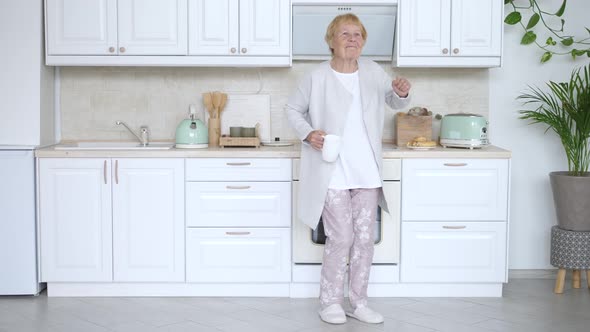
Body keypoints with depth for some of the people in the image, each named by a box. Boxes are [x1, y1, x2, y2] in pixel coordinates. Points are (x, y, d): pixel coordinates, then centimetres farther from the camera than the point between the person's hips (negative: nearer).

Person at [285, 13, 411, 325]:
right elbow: (292, 109, 3)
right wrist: (308, 133, -14)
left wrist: (402, 93, -7)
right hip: (332, 174, -4)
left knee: (365, 238, 8)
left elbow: (395, 102, 16)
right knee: (340, 238, -3)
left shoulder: (372, 72, 3)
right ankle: (330, 302, 14)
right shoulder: (317, 78, -9)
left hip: (367, 172, 4)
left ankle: (358, 302, 21)